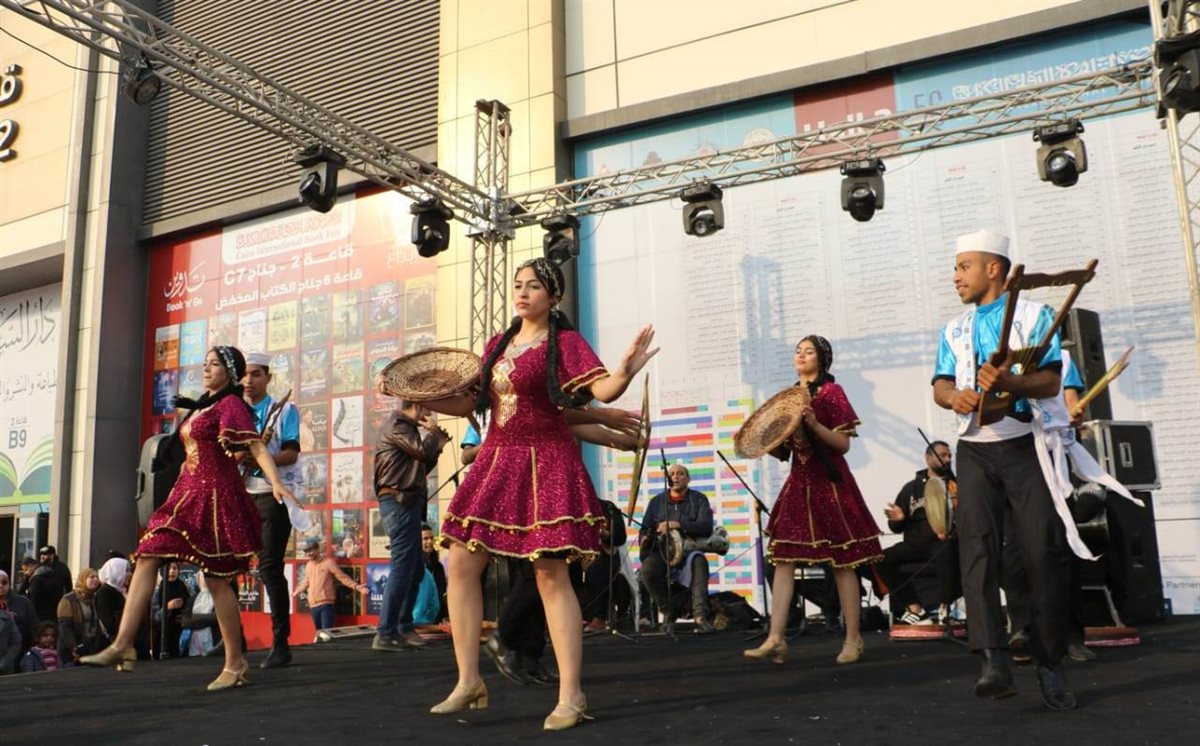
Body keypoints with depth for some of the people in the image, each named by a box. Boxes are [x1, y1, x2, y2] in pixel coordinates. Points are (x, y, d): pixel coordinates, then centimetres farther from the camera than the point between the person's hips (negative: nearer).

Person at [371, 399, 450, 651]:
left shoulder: (406, 429, 25)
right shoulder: (398, 426, -6)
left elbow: (421, 466, 24)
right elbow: (423, 450, -21)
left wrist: (438, 444, 14)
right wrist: (432, 431, -2)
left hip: (405, 503, 11)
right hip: (400, 502, -11)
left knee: (416, 570, 12)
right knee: (402, 568, -13)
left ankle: (403, 628, 17)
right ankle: (385, 634, -13)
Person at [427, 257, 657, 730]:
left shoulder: (565, 342, -3)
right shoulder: (497, 345, 15)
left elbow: (602, 391, -15)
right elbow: (471, 404, 19)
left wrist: (626, 371, -36)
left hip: (545, 464, -7)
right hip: (497, 461, 7)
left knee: (551, 574, -8)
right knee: (461, 565, 3)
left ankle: (570, 695, 1)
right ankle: (469, 681, 15)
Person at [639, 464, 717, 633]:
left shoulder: (699, 499, 7)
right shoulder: (657, 501, 15)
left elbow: (706, 526, -10)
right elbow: (645, 529, 12)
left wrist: (677, 525, -21)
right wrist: (645, 540, -13)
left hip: (690, 549, -2)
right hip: (661, 551, 2)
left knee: (699, 561, -37)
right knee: (647, 569, -31)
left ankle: (700, 616, -41)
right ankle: (669, 613, -13)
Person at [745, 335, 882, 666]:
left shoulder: (831, 391, -3)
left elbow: (844, 444, -10)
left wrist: (814, 424, -23)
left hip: (828, 481, -6)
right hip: (799, 480, 6)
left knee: (841, 561, -1)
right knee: (783, 557, -3)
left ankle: (854, 639, 10)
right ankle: (775, 639, -3)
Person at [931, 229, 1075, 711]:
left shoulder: (1034, 316, 4)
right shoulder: (954, 330, 18)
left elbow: (1051, 381, -7)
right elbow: (940, 384, 8)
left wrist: (1010, 382, -27)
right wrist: (955, 396, -16)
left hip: (1025, 446, -3)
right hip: (975, 451, 3)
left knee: (1045, 552, -2)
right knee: (977, 546, -12)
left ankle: (1049, 664, 11)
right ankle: (993, 662, -17)